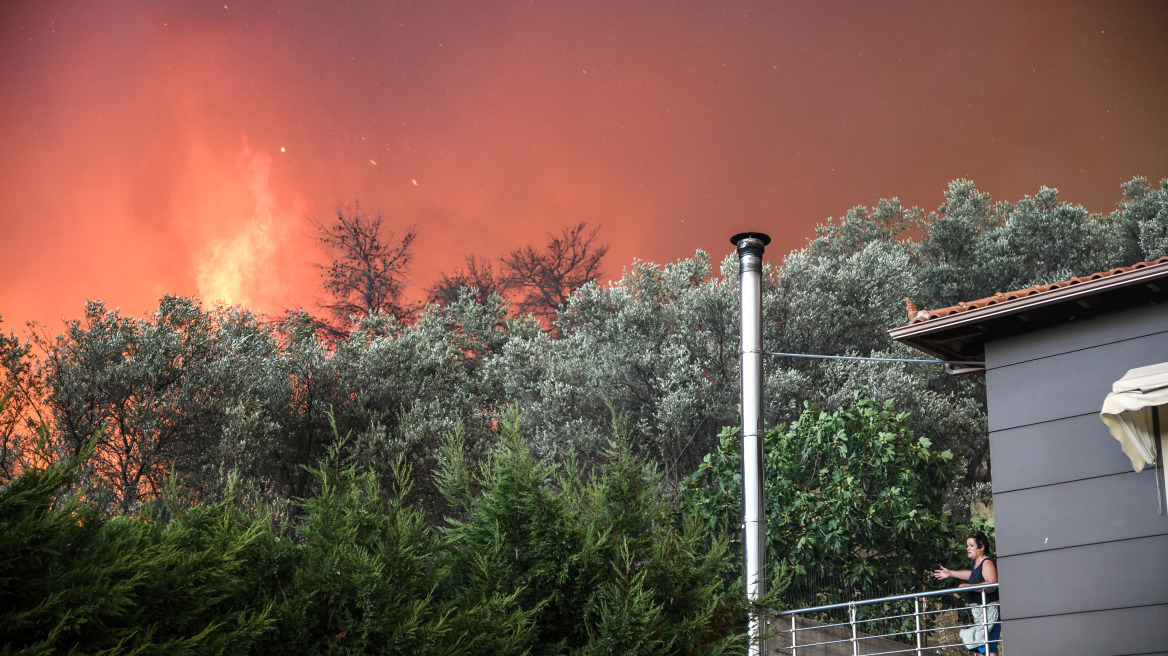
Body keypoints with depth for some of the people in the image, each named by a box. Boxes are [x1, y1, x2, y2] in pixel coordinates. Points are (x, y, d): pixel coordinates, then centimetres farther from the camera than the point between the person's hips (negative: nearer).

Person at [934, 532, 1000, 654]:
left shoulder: (987, 563, -14)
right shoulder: (977, 564, 17)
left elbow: (992, 584, -27)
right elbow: (972, 575, 39)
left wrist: (970, 586, -31)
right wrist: (950, 573, 40)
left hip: (988, 608, -11)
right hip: (979, 610, 11)